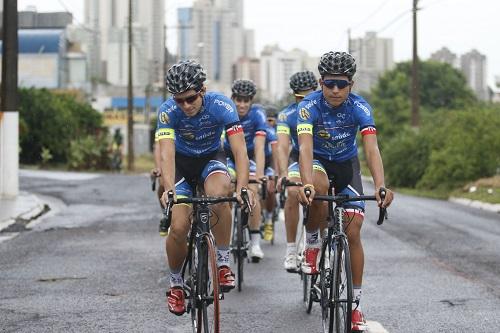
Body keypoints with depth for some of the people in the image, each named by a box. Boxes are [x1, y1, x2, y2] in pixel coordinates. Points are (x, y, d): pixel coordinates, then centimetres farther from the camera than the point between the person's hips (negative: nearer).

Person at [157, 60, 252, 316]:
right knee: (179, 227, -15)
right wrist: (169, 189, -53)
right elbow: (166, 153, -36)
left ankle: (223, 264, -19)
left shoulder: (221, 105, -28)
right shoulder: (168, 111, -26)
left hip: (211, 159, -1)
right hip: (182, 162, 1)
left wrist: (241, 188, -49)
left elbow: (240, 150, -34)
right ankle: (175, 283, 12)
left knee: (218, 194, -35)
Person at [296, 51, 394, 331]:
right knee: (319, 186, -38)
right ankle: (312, 242, -12)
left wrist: (381, 186, -51)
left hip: (346, 164, 1)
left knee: (353, 232, -8)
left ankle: (356, 302, 2)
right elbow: (305, 147, -39)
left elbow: (372, 149, -34)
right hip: (318, 162, -1)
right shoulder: (310, 106, -26)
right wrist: (306, 184, -57)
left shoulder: (360, 108, -23)